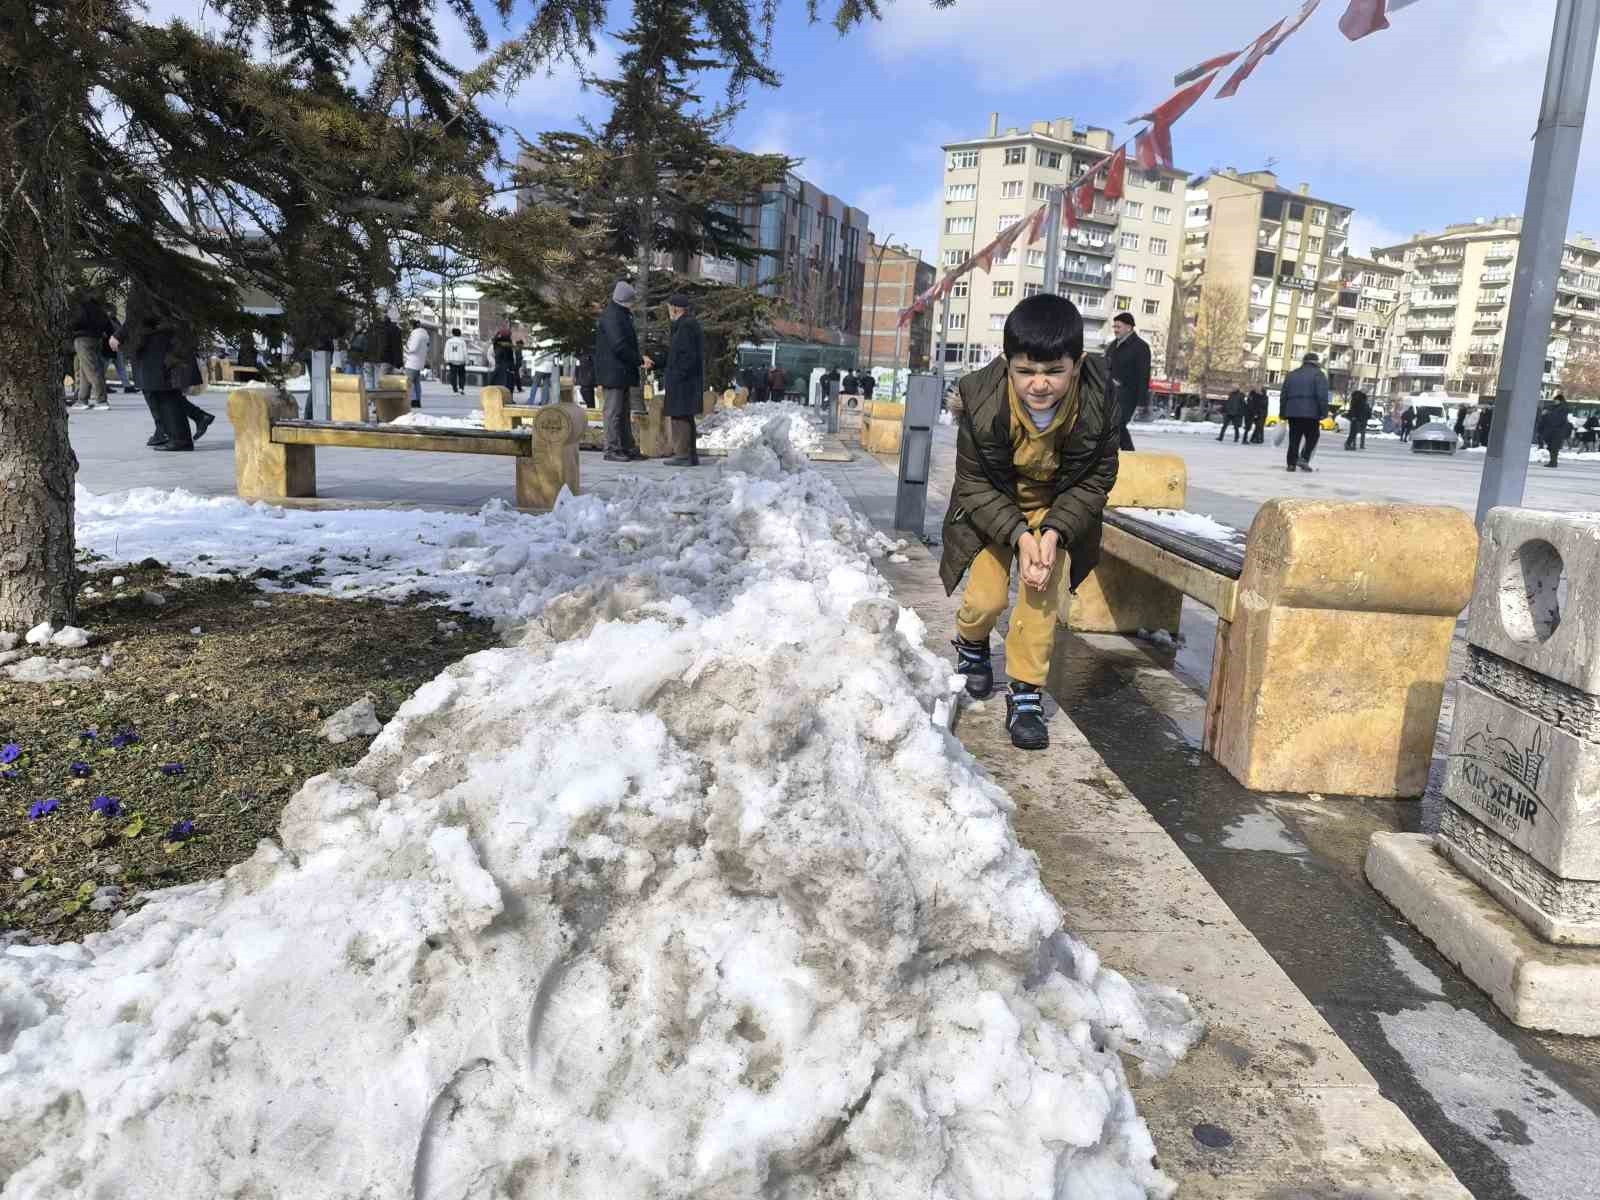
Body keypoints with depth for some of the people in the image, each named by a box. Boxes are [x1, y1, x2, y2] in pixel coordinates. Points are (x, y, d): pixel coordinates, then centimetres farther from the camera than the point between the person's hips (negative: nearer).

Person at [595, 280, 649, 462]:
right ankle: (612, 450, -2)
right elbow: (619, 346, -22)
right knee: (614, 411, -6)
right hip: (613, 373, -10)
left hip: (623, 373, 10)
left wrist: (640, 359, 10)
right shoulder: (611, 317, -15)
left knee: (624, 412, 13)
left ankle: (628, 447, 19)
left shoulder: (622, 316, 18)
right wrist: (640, 360, -15)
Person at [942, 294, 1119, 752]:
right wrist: (1018, 535, -30)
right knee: (987, 599, -5)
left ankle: (1026, 692, 2)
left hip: (1058, 508, 1)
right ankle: (971, 645, 30)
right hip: (991, 505, 0)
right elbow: (974, 482, -18)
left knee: (1043, 594, -13)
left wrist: (1054, 532, -28)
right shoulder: (981, 399, -31)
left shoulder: (1099, 404, -28)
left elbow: (1095, 480, -14)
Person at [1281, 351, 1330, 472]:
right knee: (1312, 437, 8)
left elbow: (1284, 395, 16)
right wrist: (1324, 412, -8)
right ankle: (1304, 459, -8)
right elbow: (1322, 396, -10)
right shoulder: (1318, 374, 0)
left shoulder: (1292, 374, 16)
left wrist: (1283, 413, 19)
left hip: (1292, 412, 4)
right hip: (1311, 413, -4)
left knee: (1294, 439, 8)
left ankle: (1291, 463, 4)